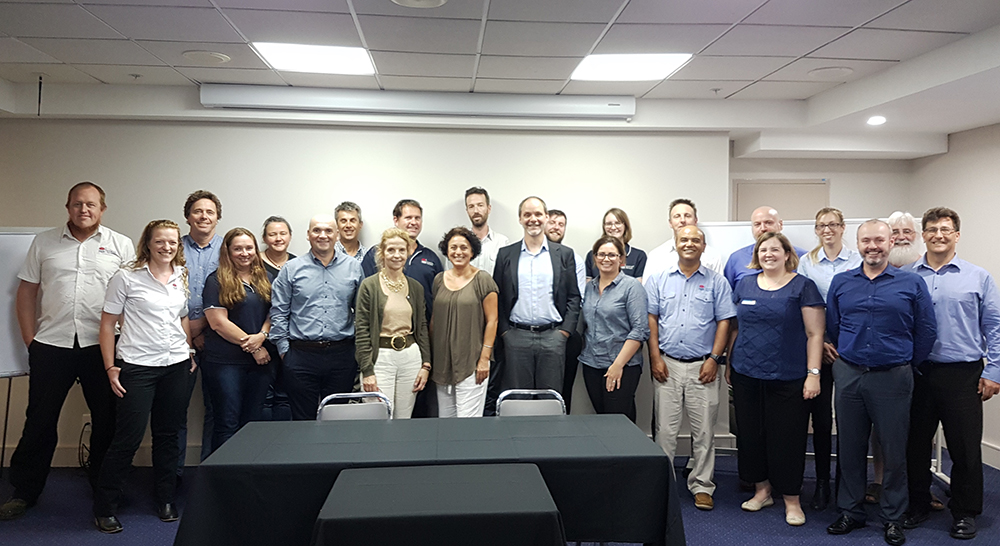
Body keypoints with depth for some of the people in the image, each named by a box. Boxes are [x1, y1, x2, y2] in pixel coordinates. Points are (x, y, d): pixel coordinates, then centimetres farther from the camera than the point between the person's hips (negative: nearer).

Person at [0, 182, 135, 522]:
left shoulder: (121, 245, 5)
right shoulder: (44, 243, 10)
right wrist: (30, 340, 4)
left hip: (102, 346, -1)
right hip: (51, 345, 1)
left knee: (107, 420, 7)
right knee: (40, 420, 8)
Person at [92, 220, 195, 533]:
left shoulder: (182, 277, 8)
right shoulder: (127, 277, -6)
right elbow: (108, 323, -3)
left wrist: (190, 352, 13)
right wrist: (110, 368, -6)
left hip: (176, 366, 4)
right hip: (136, 366, -4)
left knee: (168, 435, 13)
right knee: (128, 438, -2)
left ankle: (166, 500, 27)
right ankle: (105, 507, 16)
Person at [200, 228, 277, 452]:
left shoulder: (264, 279, 12)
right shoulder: (217, 281, -4)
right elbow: (218, 322, -10)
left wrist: (262, 336, -8)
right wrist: (251, 346, -11)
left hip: (261, 360, 5)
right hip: (225, 361, -5)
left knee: (252, 421, 10)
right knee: (227, 422, 0)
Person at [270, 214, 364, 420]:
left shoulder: (353, 268, 7)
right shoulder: (291, 269, 3)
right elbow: (279, 313, 4)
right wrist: (284, 349, -1)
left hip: (342, 356, 1)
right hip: (301, 355, -1)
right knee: (302, 421, 6)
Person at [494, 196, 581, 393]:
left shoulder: (564, 254, 7)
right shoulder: (505, 255, 7)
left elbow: (574, 297, 6)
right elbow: (498, 297, 7)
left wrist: (564, 331, -3)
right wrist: (504, 331, -1)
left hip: (553, 336, 0)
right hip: (516, 337, 0)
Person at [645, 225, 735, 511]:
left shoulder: (716, 281, 6)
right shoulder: (658, 279, 8)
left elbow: (724, 322, 3)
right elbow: (651, 319, 5)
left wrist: (714, 359, -5)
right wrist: (655, 357, -3)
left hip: (702, 367, 0)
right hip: (667, 364, 1)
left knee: (704, 431, 4)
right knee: (664, 428, 3)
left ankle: (702, 486, 16)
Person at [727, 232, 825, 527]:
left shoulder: (802, 286, -1)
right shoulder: (744, 284, 9)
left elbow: (814, 333, -4)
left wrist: (813, 373, -9)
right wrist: (729, 363, 13)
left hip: (788, 378, -4)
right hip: (746, 376, 4)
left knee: (787, 438, 2)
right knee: (750, 434, 10)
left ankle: (791, 500, 17)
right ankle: (762, 490, 27)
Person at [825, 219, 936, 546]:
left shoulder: (912, 283, 0)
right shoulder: (841, 283, 7)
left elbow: (927, 331, 4)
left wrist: (907, 365, 6)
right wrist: (846, 358, 11)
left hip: (892, 378, -2)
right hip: (848, 375, 2)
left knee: (894, 451, 6)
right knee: (849, 448, 10)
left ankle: (893, 518, 21)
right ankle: (850, 512, 23)